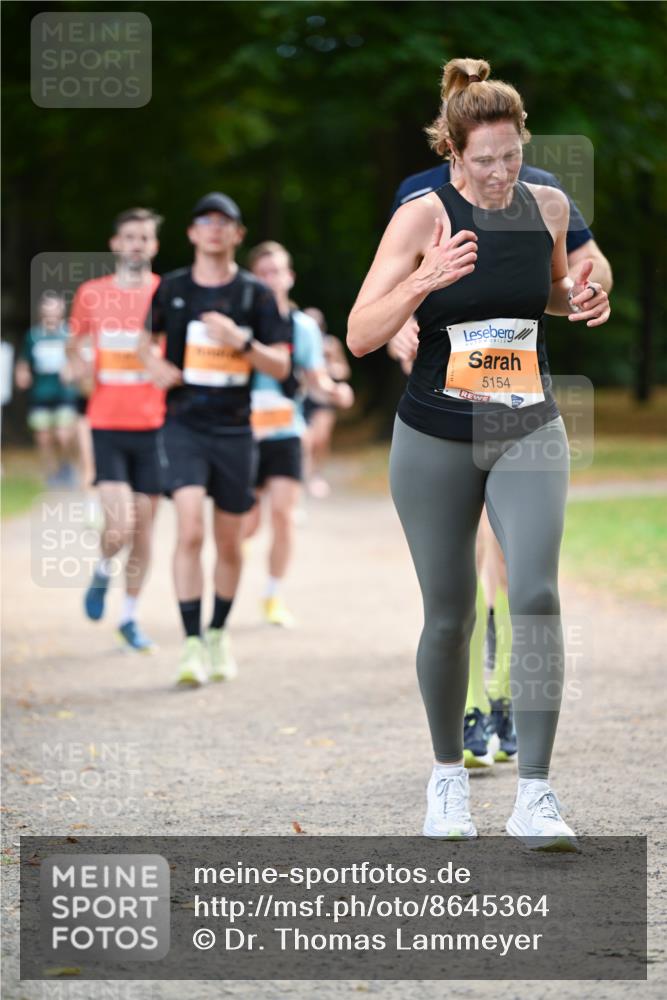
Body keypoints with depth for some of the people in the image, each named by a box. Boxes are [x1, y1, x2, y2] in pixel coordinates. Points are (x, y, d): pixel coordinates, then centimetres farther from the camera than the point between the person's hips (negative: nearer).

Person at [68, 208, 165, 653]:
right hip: (108, 424, -1)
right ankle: (104, 573, 20)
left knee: (144, 528, 6)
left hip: (153, 426, 1)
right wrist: (81, 362, -4)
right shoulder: (91, 294, 3)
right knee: (119, 525, -14)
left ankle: (130, 618, 20)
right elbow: (76, 345, 18)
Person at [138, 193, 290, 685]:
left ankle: (219, 635, 29)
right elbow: (145, 338, 21)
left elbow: (281, 367, 0)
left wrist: (242, 341, -17)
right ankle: (193, 645, -16)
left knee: (229, 542, 9)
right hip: (184, 425, -1)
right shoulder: (173, 288, 5)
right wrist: (154, 364, -2)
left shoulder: (256, 294, 2)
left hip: (234, 428, 1)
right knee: (190, 531, -17)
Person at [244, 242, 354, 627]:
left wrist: (333, 392, -12)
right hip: (244, 433, -1)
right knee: (247, 524, 0)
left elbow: (315, 380, 8)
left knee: (283, 512, -11)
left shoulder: (304, 327, 5)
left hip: (285, 435, 1)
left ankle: (274, 596, 5)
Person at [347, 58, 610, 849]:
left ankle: (534, 798, -16)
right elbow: (360, 335, -13)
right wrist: (425, 280, -29)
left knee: (536, 594, -16)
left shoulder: (549, 206, 0)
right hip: (436, 439, -2)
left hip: (528, 432, 2)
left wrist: (579, 301, -2)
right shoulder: (422, 218, -11)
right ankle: (447, 777, 28)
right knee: (448, 616, 7)